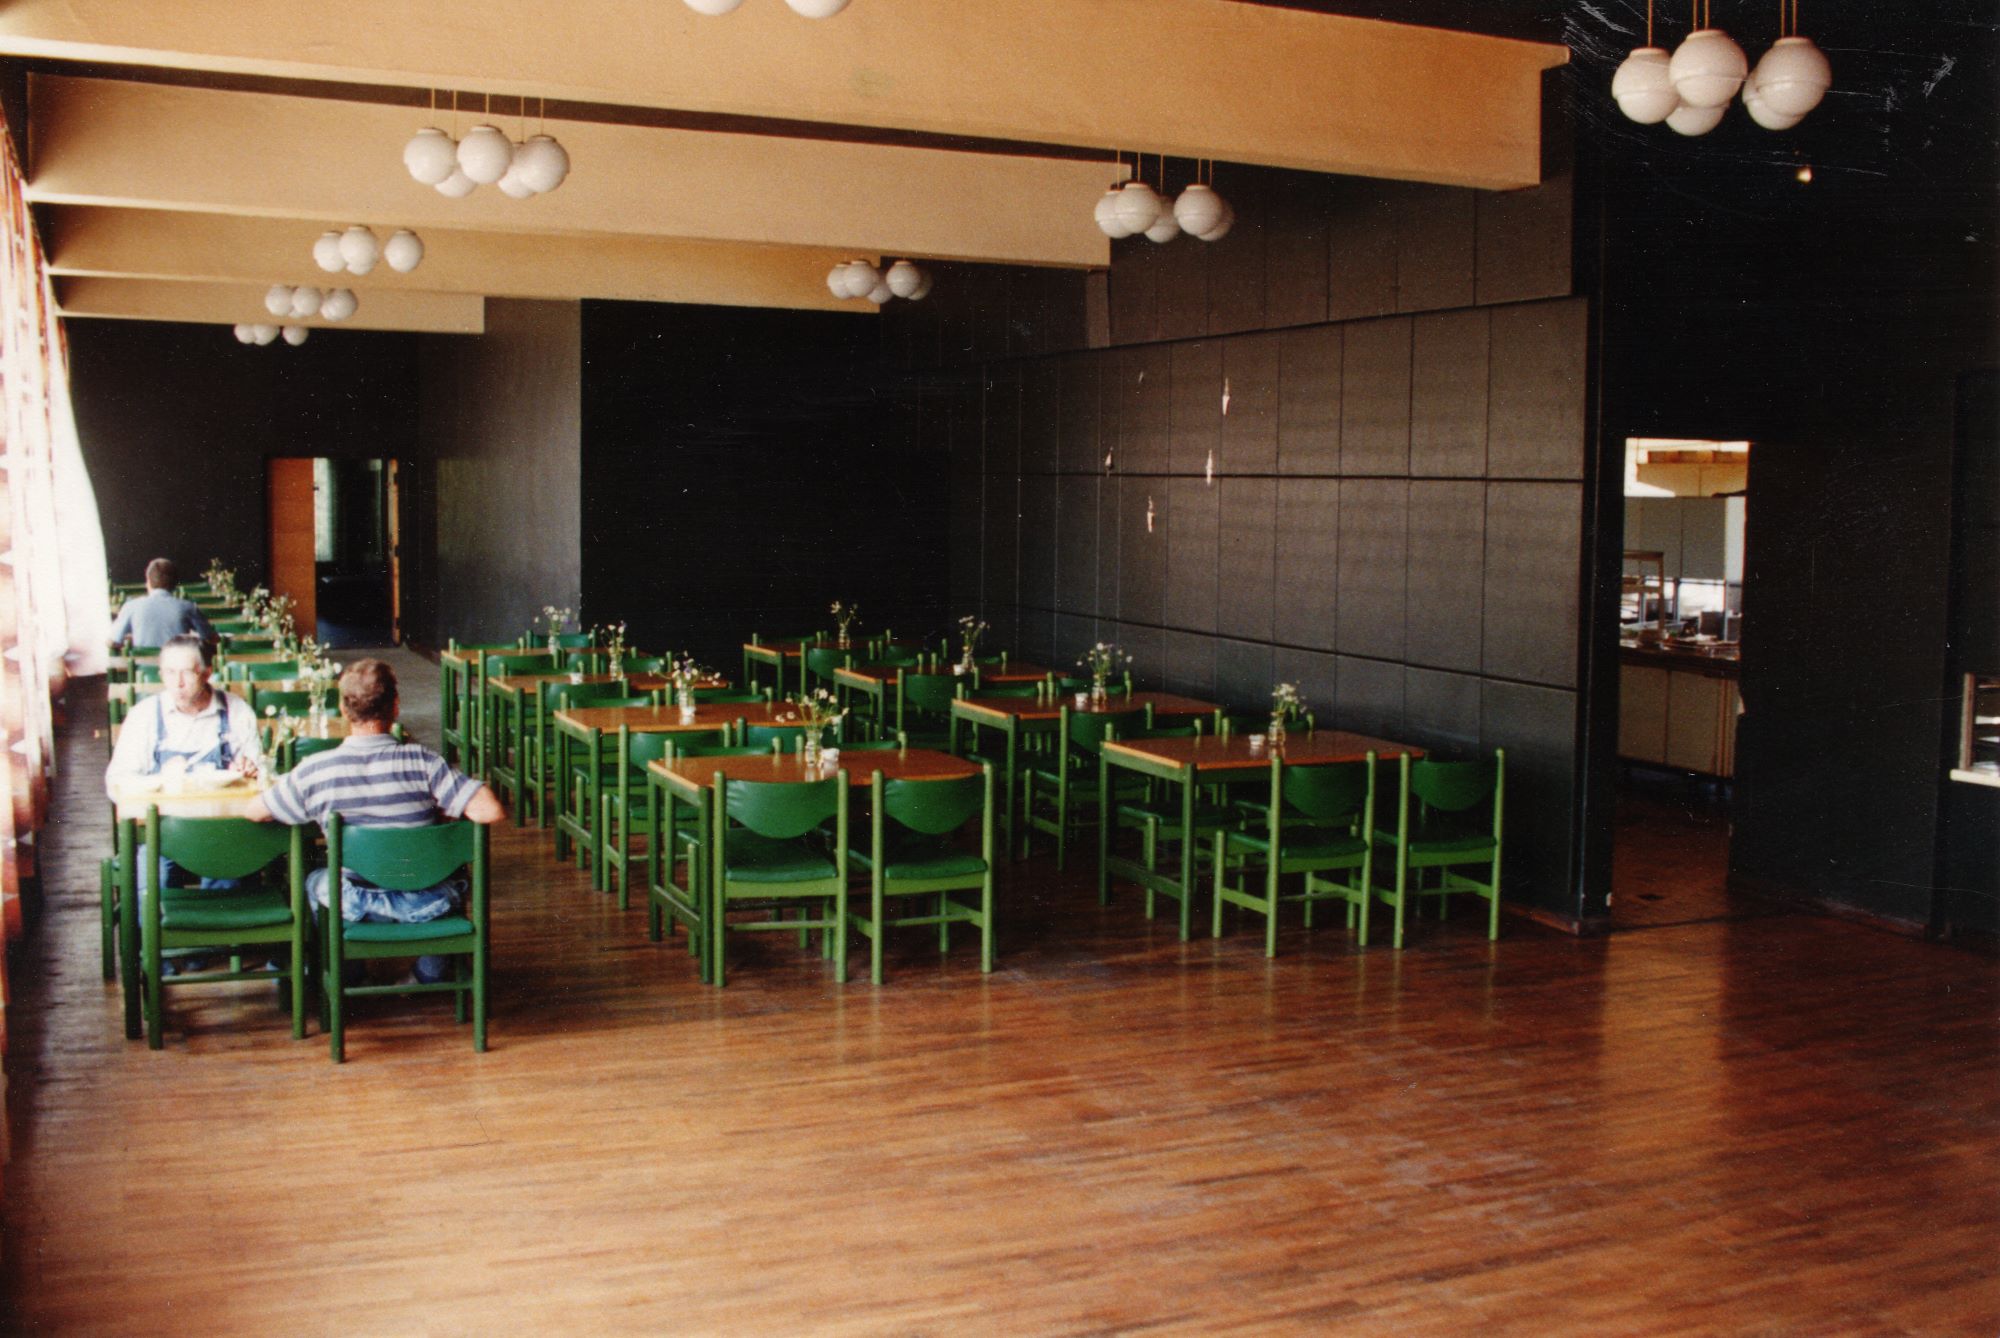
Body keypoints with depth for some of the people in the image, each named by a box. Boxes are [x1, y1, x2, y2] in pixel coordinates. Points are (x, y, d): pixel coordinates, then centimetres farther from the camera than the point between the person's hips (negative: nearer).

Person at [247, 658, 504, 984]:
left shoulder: (314, 770, -14)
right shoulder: (422, 761, -19)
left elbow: (253, 812, 3)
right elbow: (492, 811, -24)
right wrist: (444, 813, -4)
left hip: (355, 907, 1)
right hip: (425, 906, -1)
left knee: (314, 880, 34)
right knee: (454, 879, 35)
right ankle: (431, 975, 44)